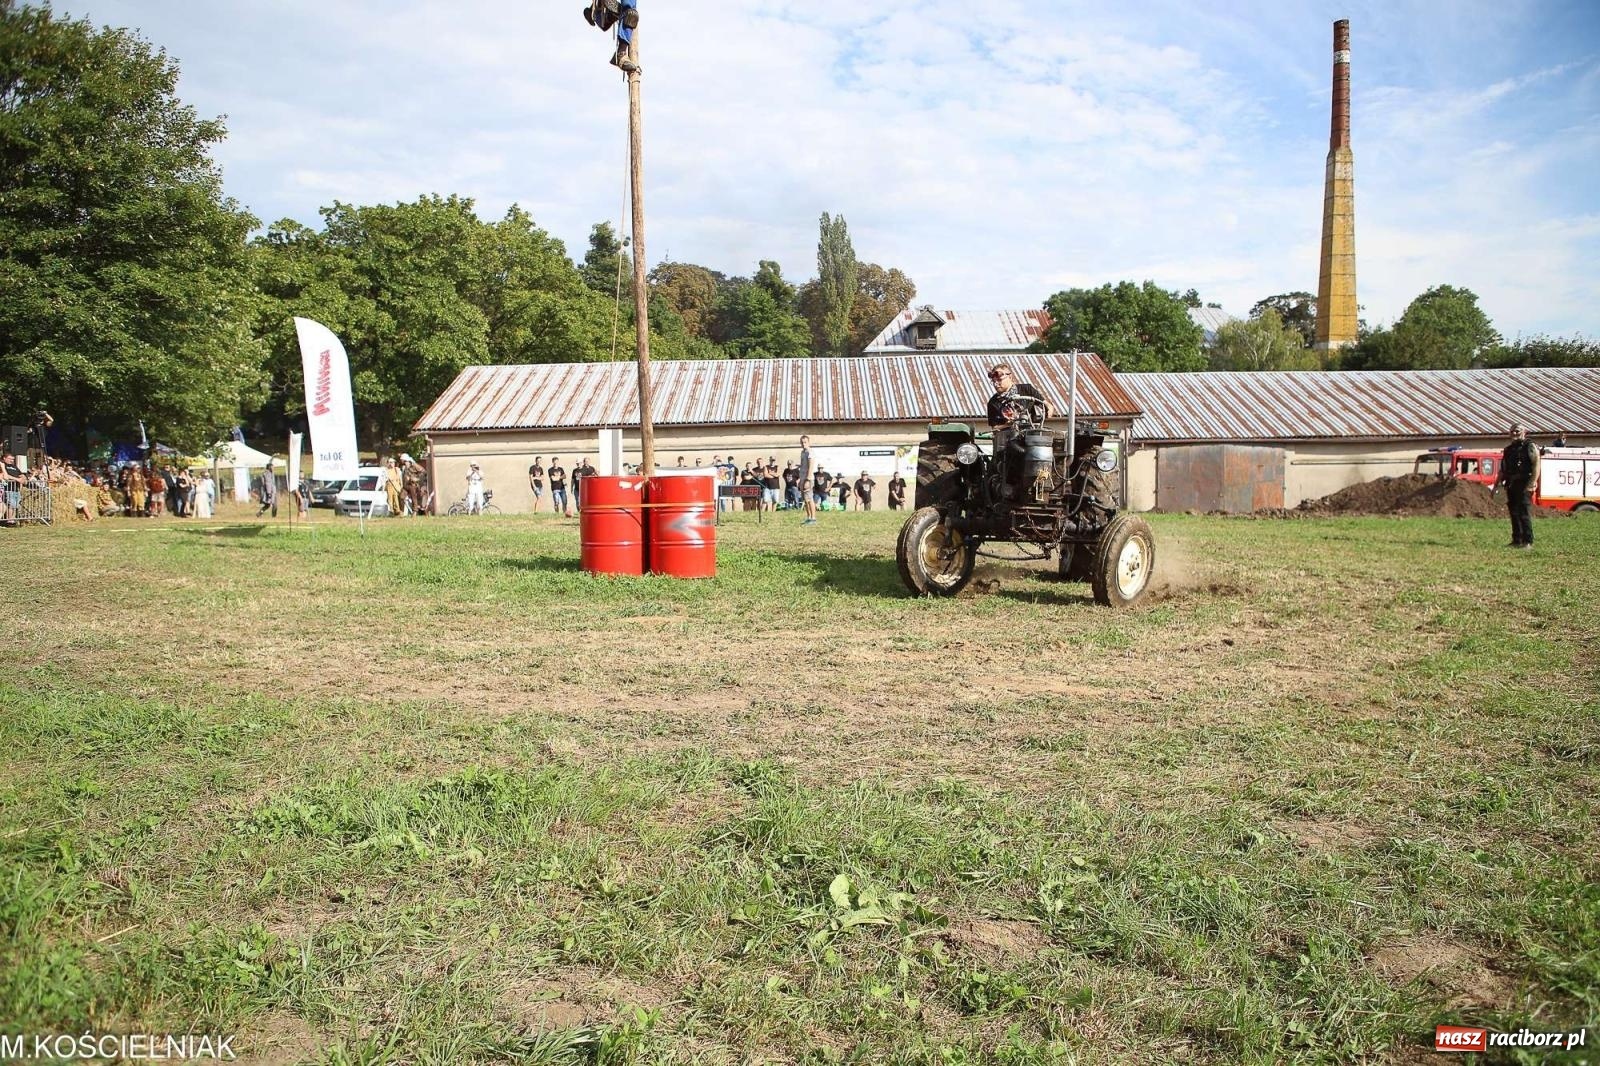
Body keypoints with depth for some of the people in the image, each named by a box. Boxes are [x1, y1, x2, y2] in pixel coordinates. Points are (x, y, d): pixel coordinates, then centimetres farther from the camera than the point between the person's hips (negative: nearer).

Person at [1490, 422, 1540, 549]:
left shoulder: (1530, 447, -2)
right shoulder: (1508, 449, 19)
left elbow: (1536, 466, -12)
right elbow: (1502, 470, 23)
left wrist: (1532, 483, -21)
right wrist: (1496, 486, 18)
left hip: (1524, 486, -7)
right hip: (1511, 486, 7)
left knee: (1524, 513, -10)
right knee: (1514, 513, 8)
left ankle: (1528, 541, -8)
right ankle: (1517, 540, 13)